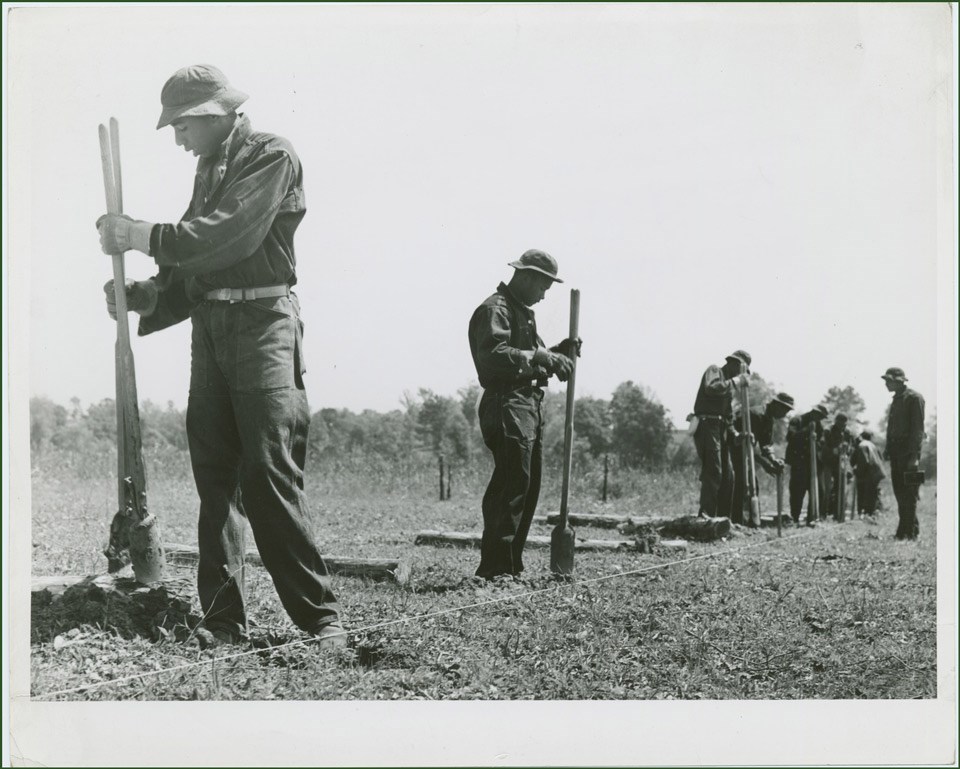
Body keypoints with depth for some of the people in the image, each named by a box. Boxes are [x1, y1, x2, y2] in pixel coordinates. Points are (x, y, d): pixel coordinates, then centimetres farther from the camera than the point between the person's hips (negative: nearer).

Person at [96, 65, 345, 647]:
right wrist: (143, 296, 5)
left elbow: (228, 235, -17)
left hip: (262, 321, -8)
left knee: (269, 477, -13)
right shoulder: (210, 168, 21)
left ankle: (321, 616, -6)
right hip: (209, 323, 8)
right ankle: (223, 620, 7)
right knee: (215, 477, 3)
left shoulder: (273, 156, -4)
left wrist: (142, 237, -13)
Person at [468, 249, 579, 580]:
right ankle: (494, 568, -11)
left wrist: (559, 353, 9)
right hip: (506, 406, -11)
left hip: (530, 406, 11)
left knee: (528, 488, 11)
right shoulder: (495, 309, -9)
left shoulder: (524, 313, 25)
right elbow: (493, 355, -24)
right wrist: (539, 356, -27)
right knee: (511, 485, -13)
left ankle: (511, 565, 17)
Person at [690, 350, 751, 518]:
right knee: (713, 472, -18)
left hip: (721, 429, 10)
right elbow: (712, 388, -23)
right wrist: (736, 381, -16)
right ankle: (706, 515, -22)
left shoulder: (729, 384, 26)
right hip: (707, 426, -10)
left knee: (727, 475, 8)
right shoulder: (714, 371, 1)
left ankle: (724, 516, 12)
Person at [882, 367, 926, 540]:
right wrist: (888, 448, 12)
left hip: (909, 450, -8)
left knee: (909, 493, -6)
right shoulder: (896, 399, 18)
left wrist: (914, 455, -18)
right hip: (897, 451, 8)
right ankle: (905, 529, 14)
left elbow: (918, 428, -14)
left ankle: (911, 531, -3)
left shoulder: (914, 398, -8)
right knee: (899, 489, 8)